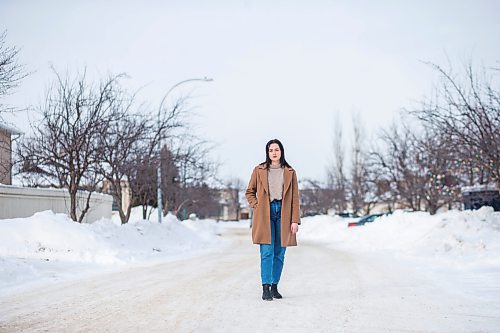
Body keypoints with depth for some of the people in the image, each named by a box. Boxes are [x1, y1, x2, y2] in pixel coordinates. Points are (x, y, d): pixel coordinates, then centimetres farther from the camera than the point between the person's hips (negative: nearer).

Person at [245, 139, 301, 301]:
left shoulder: (290, 172, 8)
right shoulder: (259, 170, 6)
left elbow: (295, 198, 5)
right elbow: (249, 192, 14)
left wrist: (295, 220, -2)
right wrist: (257, 207, -1)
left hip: (283, 214, 2)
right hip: (265, 215, -2)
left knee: (279, 254, 4)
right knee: (267, 252, -9)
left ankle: (274, 287, 15)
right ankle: (265, 288, -8)